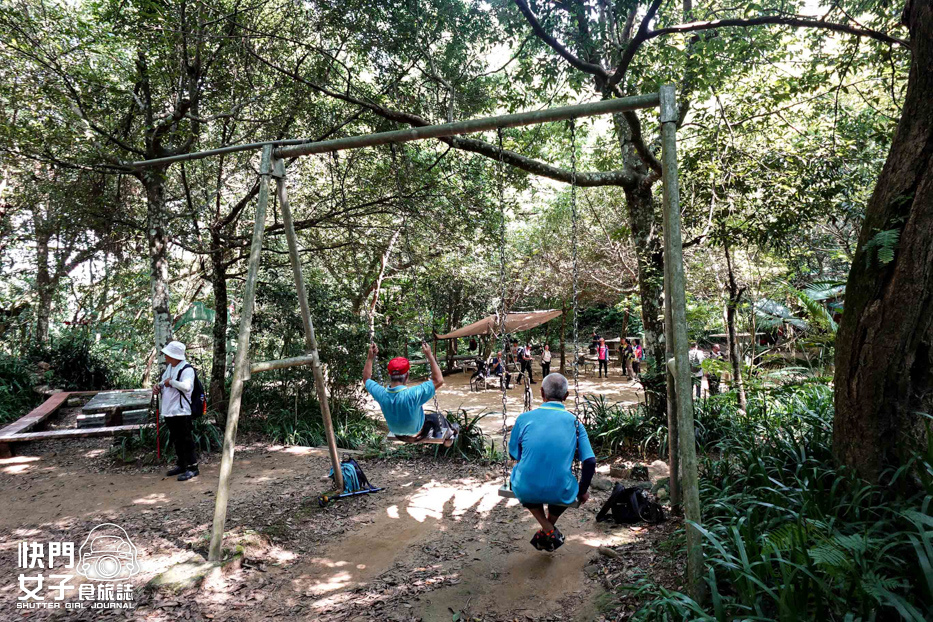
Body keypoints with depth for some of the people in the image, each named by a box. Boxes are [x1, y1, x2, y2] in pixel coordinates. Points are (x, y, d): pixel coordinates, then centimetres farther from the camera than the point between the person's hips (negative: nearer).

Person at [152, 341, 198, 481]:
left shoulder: (186, 369, -18)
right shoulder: (169, 367, 12)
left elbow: (186, 386, -33)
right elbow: (165, 382, 27)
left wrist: (171, 381, -21)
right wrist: (158, 386, 5)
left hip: (181, 411, -10)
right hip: (168, 411, 10)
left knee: (186, 440, -4)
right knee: (176, 440, 18)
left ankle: (193, 467, 4)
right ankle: (181, 465, 30)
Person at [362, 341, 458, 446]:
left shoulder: (381, 394, -27)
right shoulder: (412, 395, -41)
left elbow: (366, 379, -6)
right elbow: (439, 380, -35)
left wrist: (370, 357, -4)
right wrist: (429, 355, -34)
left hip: (397, 435, 4)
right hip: (416, 436, -4)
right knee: (437, 417, 24)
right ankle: (448, 438, 51)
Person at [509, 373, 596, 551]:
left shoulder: (524, 418, -3)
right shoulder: (575, 423, -1)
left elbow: (513, 454, 10)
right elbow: (590, 462, -2)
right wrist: (582, 491, 15)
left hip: (526, 491, -1)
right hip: (560, 494, 1)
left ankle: (548, 530, 22)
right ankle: (549, 531, 36)